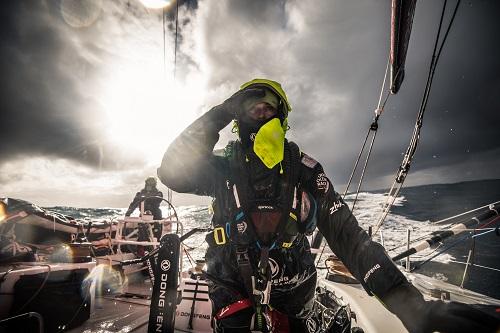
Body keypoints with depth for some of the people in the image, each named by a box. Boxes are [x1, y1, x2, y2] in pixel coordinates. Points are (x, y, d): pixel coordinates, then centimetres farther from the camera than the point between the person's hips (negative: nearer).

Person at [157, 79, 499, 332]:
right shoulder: (224, 165, -9)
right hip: (232, 289, 0)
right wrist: (221, 113, -26)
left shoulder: (304, 170, -10)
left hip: (291, 294, 1)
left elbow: (346, 234, -15)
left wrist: (406, 299, -26)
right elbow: (173, 172, -26)